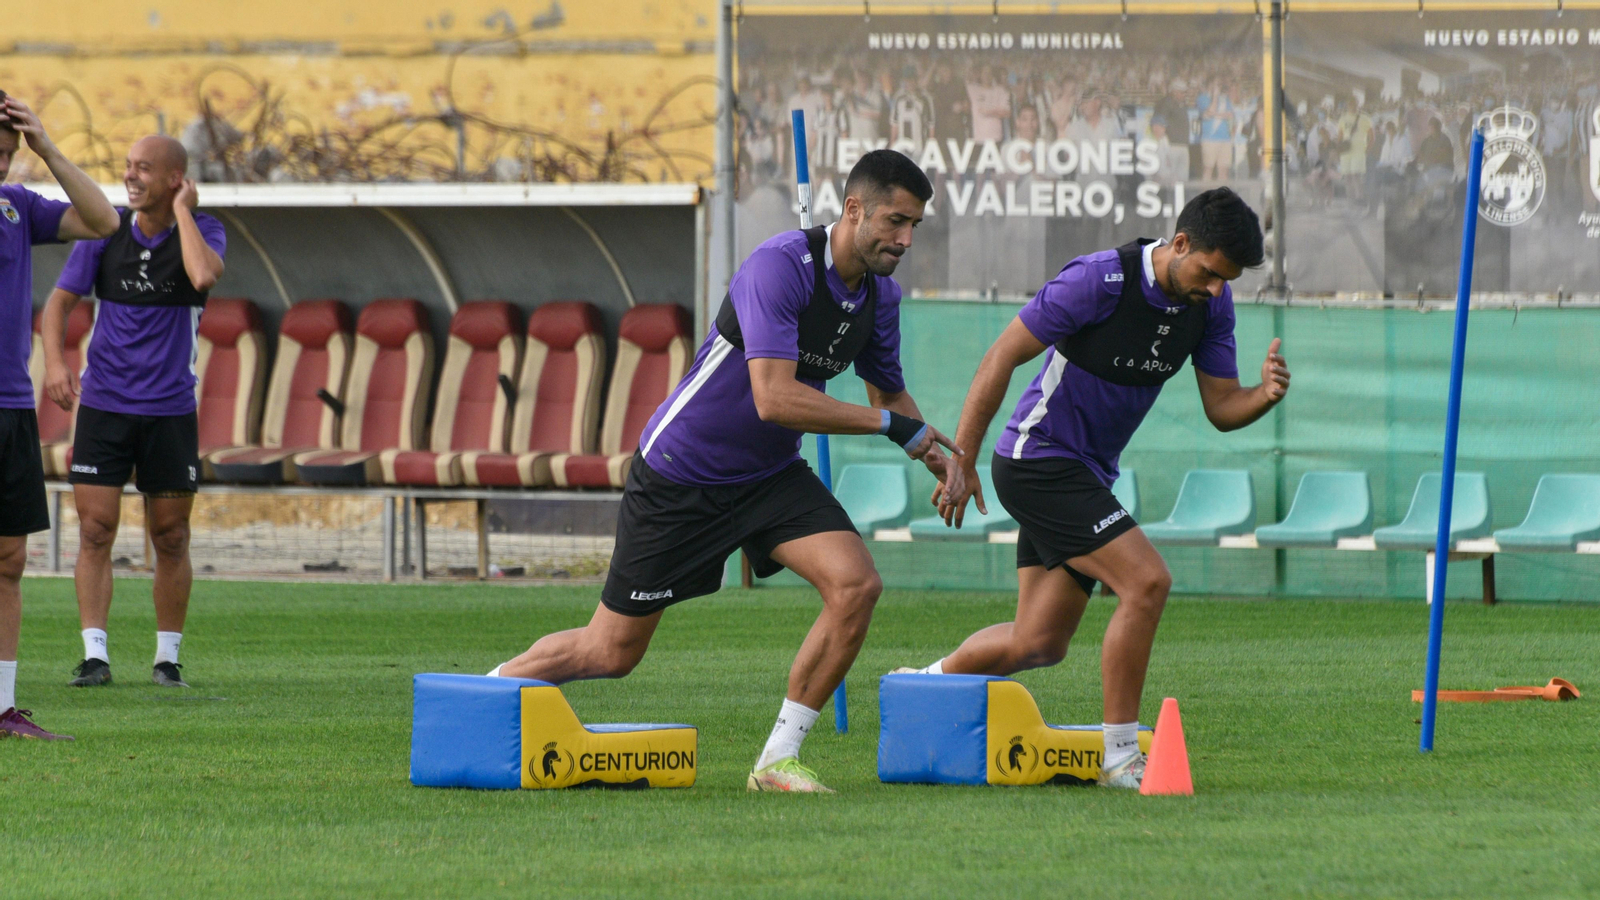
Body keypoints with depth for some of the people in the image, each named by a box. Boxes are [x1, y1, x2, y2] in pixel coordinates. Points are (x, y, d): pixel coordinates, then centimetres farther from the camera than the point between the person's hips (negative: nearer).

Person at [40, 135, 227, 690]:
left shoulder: (202, 229, -4)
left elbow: (204, 275, -27)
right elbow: (60, 300, 4)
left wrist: (182, 210, -17)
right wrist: (54, 362, -12)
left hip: (171, 410, -1)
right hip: (104, 404, 1)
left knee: (170, 538, 4)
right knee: (95, 530, -7)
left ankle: (167, 658, 15)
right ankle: (95, 657, -6)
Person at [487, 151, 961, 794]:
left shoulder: (879, 293, -1)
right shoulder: (781, 266, -26)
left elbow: (889, 391, 18)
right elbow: (774, 398, -35)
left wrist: (934, 457, 0)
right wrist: (888, 423, -30)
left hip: (769, 475, 7)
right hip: (679, 475, -6)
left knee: (856, 585, -18)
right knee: (611, 653, 2)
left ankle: (778, 760, -8)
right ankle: (495, 686, 31)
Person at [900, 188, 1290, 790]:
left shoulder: (1210, 303, -1)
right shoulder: (1101, 280, -23)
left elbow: (1221, 408, 3)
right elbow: (1003, 357, -18)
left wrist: (1265, 395, -21)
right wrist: (962, 462, -17)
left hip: (1086, 475, 8)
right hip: (1039, 460, -8)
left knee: (1039, 644, 12)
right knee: (1146, 582, -21)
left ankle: (921, 683, 34)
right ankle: (1120, 754, -12)